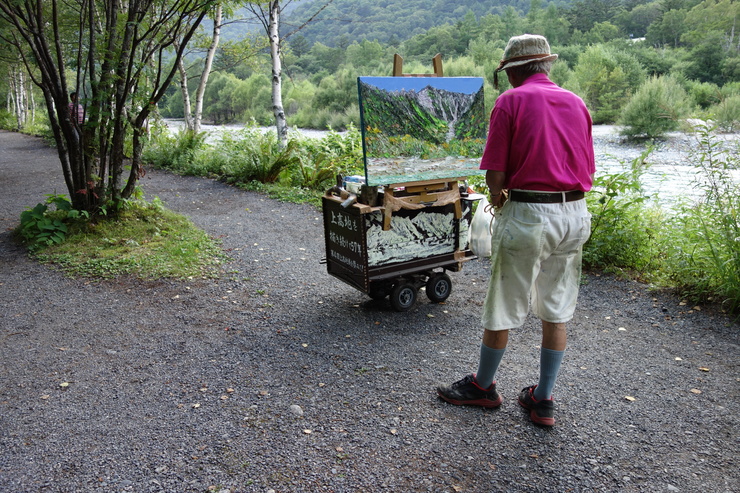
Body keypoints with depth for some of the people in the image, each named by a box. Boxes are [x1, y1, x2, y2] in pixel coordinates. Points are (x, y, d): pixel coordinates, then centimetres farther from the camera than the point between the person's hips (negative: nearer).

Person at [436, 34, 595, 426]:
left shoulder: (511, 101, -5)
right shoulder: (576, 103, 12)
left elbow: (495, 176, -10)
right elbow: (588, 174, 12)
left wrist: (498, 202, 9)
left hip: (528, 214, -6)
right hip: (575, 214, 6)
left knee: (503, 309, 9)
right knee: (556, 311, 14)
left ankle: (483, 386, 28)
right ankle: (543, 401, 24)